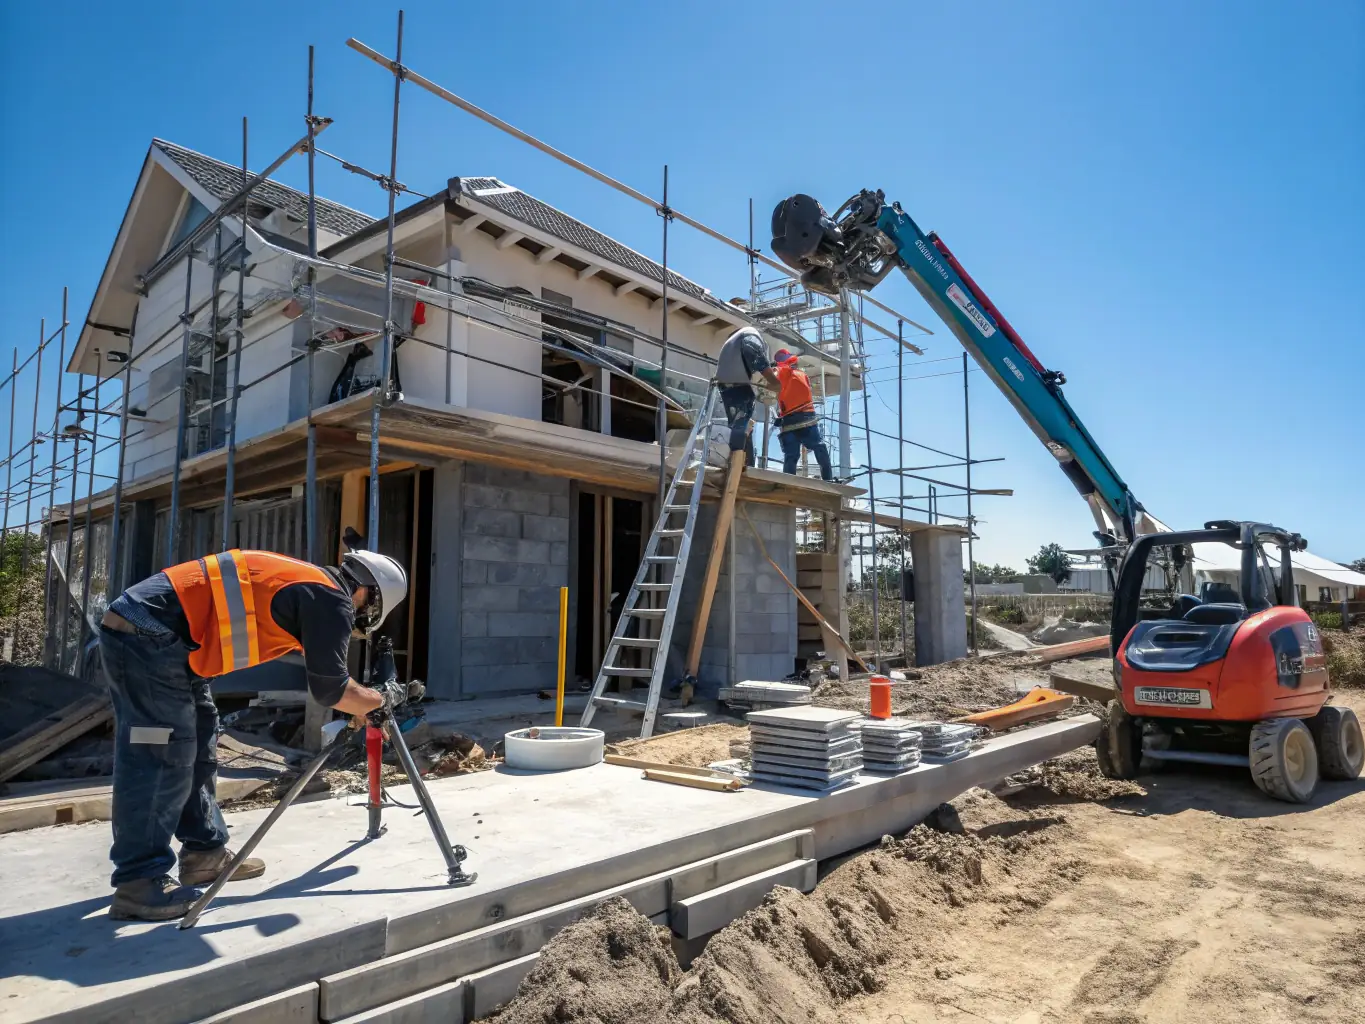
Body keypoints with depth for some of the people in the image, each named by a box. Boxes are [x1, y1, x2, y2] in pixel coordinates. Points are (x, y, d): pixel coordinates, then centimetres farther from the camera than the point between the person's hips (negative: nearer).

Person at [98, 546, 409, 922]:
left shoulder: (305, 581, 19)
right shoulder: (331, 598, -9)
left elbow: (324, 673, 29)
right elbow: (330, 690, -5)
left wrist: (361, 700, 32)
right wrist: (382, 699, 10)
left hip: (133, 626, 10)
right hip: (151, 636, -10)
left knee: (196, 746, 15)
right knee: (164, 756, -6)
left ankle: (206, 852, 24)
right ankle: (138, 884, 2)